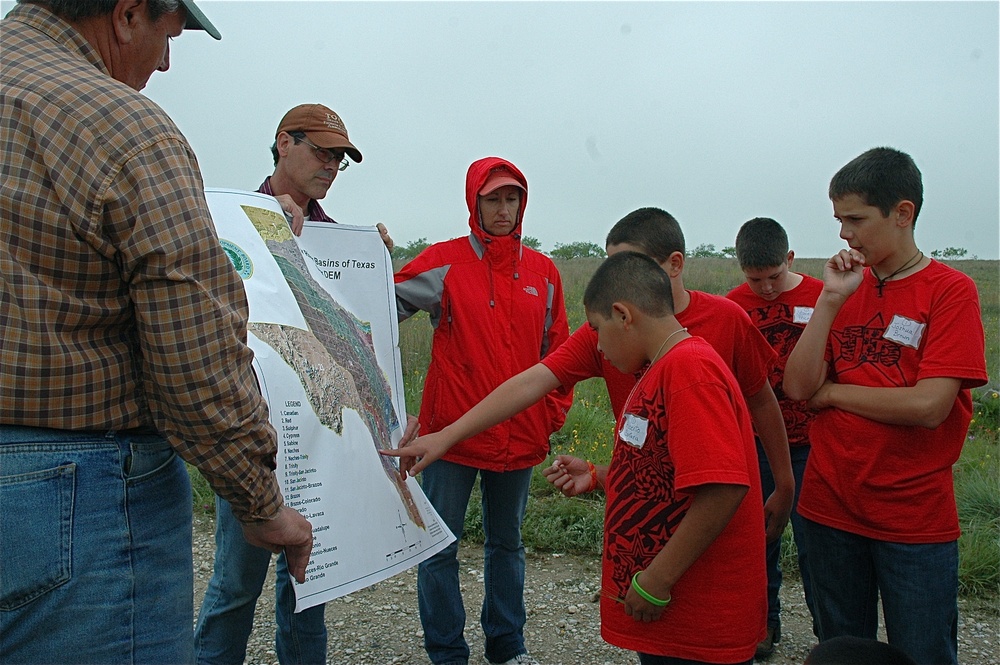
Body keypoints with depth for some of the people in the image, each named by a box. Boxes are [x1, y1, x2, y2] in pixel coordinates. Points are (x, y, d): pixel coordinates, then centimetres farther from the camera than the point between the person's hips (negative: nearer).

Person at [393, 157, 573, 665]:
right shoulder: (443, 262, -4)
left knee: (507, 542, 18)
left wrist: (555, 412, 7)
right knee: (441, 545, 5)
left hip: (521, 434, 3)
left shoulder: (543, 272, 6)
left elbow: (557, 351, 11)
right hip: (452, 431, -3)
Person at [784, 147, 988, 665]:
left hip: (915, 519, -4)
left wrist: (831, 391, -8)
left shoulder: (951, 291, -9)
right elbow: (796, 387, -4)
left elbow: (928, 406, -21)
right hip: (830, 506, 5)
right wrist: (831, 299, -12)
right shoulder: (846, 286, 6)